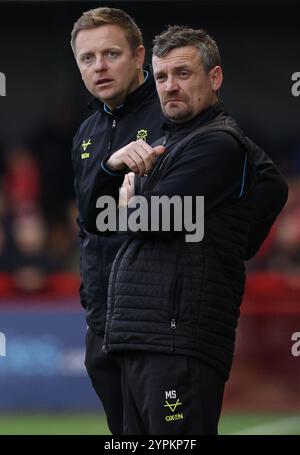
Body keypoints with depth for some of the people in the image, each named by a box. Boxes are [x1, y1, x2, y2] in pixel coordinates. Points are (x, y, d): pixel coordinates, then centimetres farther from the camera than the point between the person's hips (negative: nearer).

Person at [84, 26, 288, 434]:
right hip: (141, 340, 10)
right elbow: (97, 223, 20)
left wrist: (131, 204, 7)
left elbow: (153, 218, -17)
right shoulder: (171, 145, 24)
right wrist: (113, 167, 1)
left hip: (178, 343, -10)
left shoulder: (218, 144, -6)